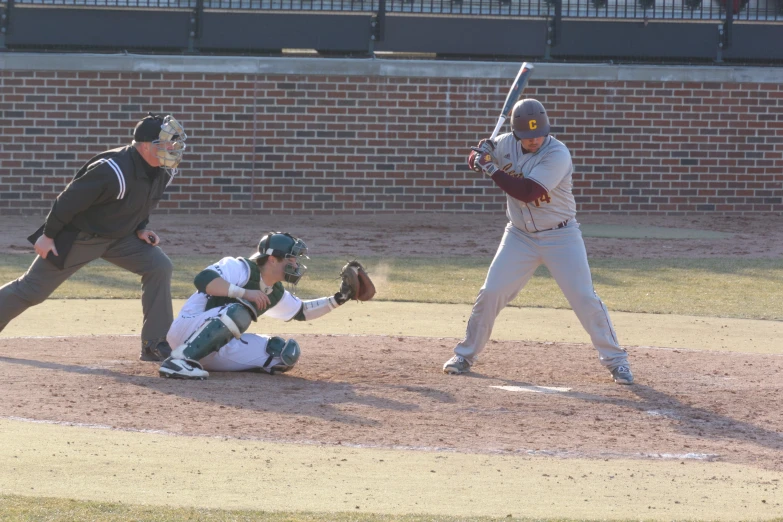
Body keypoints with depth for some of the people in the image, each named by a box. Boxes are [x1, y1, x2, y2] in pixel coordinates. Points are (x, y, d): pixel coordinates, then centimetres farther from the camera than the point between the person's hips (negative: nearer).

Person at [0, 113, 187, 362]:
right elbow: (70, 199, -25)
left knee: (159, 267, -11)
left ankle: (155, 345, -6)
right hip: (78, 237, -7)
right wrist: (48, 235, -17)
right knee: (32, 290, 2)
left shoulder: (163, 172, -9)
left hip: (120, 237, 7)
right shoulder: (113, 170, -34)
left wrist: (140, 229, -2)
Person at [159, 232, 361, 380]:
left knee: (286, 352, -2)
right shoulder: (242, 268, -15)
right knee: (239, 312, -36)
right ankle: (180, 360, -39)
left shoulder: (276, 293, 13)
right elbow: (202, 279, -30)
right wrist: (245, 293, -30)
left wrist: (338, 299, 18)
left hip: (216, 348, 9)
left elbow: (302, 312, 29)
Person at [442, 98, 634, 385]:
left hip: (560, 236, -4)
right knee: (490, 293, -1)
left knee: (585, 298, -7)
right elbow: (474, 159, 13)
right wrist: (481, 152, -11)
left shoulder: (557, 155, -24)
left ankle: (615, 359, 5)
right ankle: (465, 355, 14)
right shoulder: (506, 145, -5)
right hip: (520, 236, 4)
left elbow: (527, 192, -31)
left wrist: (492, 169, -25)